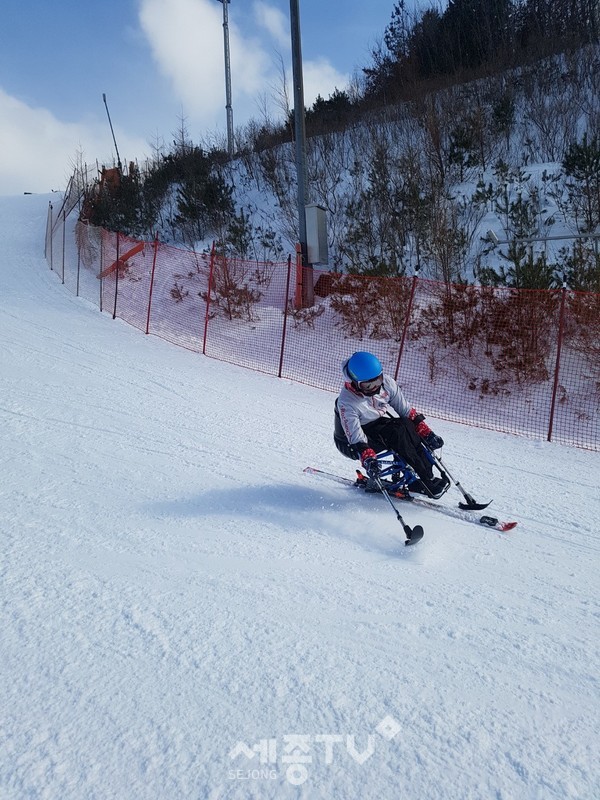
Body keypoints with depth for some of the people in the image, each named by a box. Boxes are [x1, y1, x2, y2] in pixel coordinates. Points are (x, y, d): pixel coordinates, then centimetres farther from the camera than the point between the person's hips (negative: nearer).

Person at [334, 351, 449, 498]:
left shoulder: (386, 382, -11)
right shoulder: (346, 402, -25)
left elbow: (406, 409, -3)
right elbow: (356, 438, -26)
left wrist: (426, 432, -7)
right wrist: (367, 458, -42)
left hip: (385, 425, 6)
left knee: (407, 424, -25)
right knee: (397, 432, -31)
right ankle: (427, 482, -27)